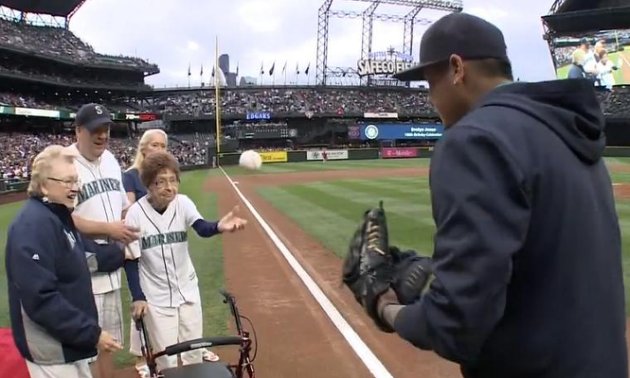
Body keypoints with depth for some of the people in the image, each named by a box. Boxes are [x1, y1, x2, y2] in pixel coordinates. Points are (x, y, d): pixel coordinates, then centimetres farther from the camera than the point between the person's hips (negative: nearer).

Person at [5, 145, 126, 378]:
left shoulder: (59, 217, 8)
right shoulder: (32, 226, -25)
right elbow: (40, 298, -29)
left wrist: (120, 253, 12)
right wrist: (92, 334, -26)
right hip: (51, 349, -10)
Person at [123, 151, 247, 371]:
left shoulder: (183, 203, -10)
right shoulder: (136, 213, -14)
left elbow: (202, 229, -29)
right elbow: (131, 259, -8)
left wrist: (219, 227, -51)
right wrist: (137, 297, -12)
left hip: (188, 291, 3)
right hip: (156, 297, -2)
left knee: (194, 353, 15)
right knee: (167, 359, 6)